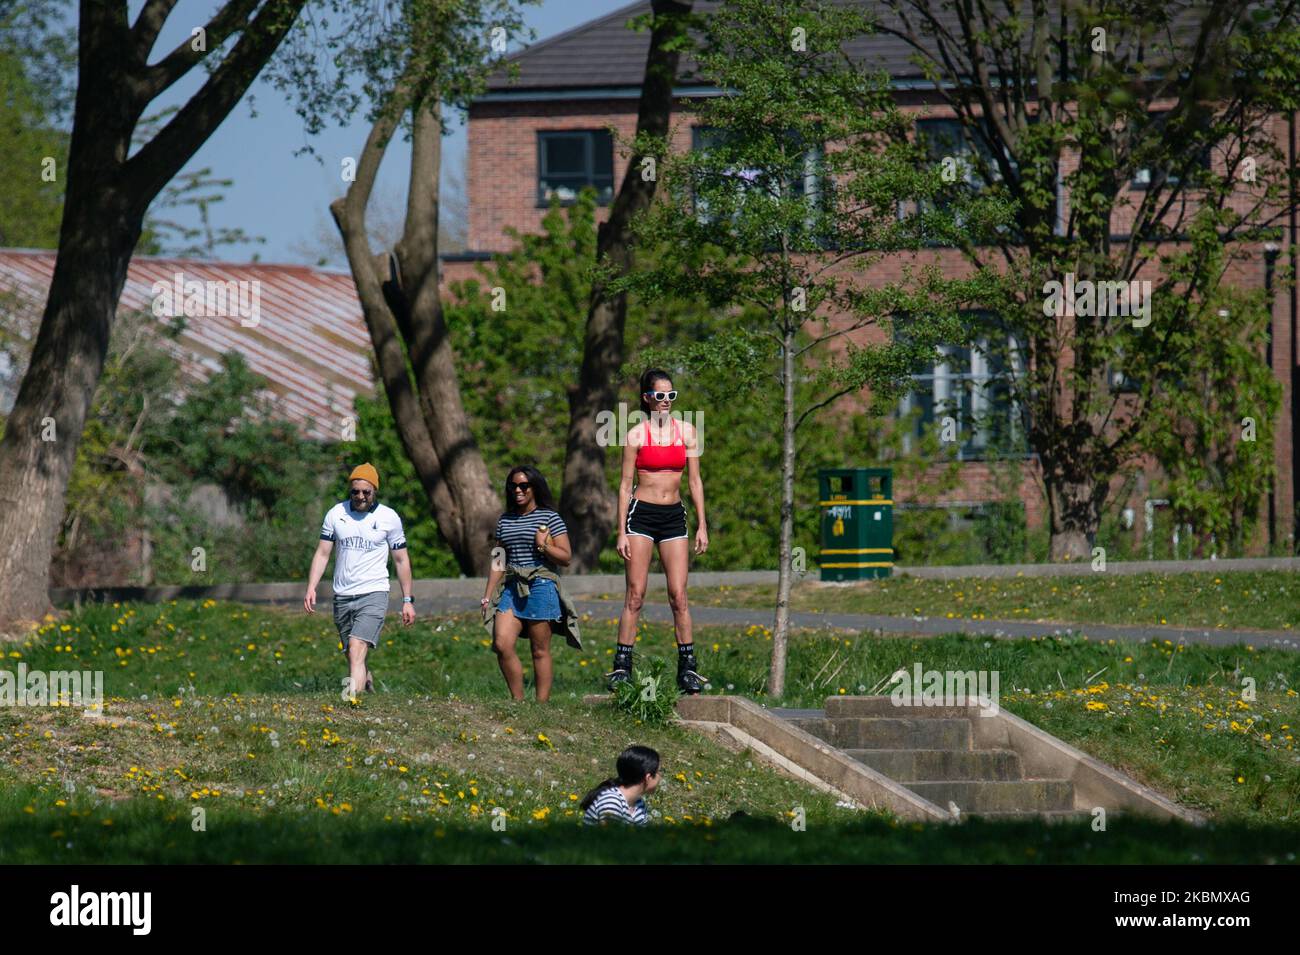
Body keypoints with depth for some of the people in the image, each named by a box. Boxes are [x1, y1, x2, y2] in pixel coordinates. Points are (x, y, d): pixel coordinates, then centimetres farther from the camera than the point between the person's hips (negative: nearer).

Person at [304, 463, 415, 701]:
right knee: (353, 655, 8)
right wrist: (311, 588, -5)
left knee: (357, 648, -22)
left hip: (374, 594, -4)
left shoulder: (389, 518, -1)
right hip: (342, 596, 4)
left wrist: (408, 600, 5)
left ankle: (351, 695, -34)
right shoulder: (336, 514, 4)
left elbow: (401, 560, 7)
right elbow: (322, 553, 7)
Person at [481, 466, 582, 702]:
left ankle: (542, 703, 2)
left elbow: (566, 558, -1)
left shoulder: (550, 518, 2)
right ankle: (518, 701, -3)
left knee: (540, 650, -2)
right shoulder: (504, 521, 16)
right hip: (512, 589, 4)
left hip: (541, 586, -4)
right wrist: (488, 596, 13)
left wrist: (543, 546, -16)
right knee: (502, 644, -11)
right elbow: (498, 562, 19)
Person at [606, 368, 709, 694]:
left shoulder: (687, 431, 7)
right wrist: (622, 532, -4)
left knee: (679, 595, -2)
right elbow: (626, 485, 1)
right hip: (641, 514, -2)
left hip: (674, 517, 2)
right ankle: (622, 667, -2)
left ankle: (688, 668, 2)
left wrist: (702, 525, 5)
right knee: (635, 594, -5)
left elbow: (695, 480, 10)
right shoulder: (636, 435, -1)